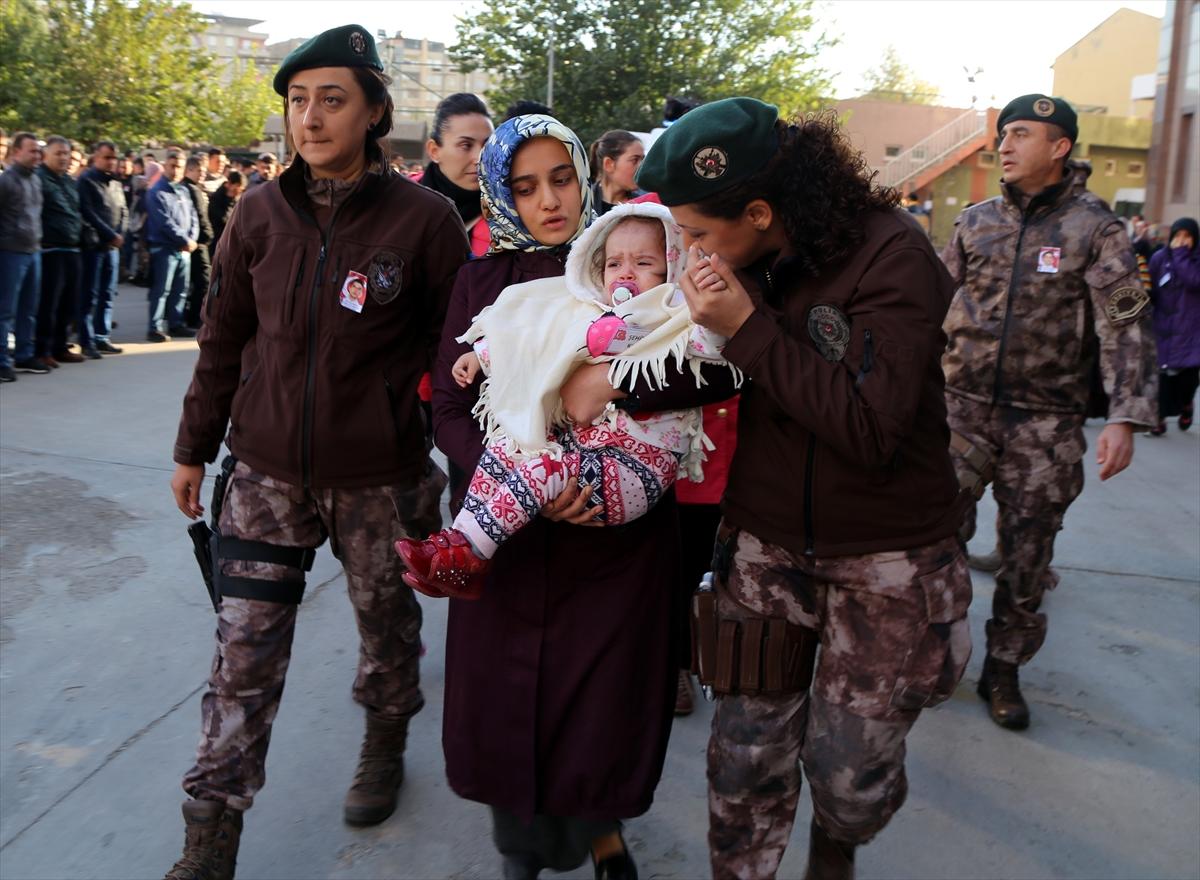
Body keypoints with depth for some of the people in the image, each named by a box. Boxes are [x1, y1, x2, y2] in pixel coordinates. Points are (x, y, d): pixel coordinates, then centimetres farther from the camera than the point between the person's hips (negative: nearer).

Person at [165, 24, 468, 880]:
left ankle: (385, 743, 46)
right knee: (243, 650, 5)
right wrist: (194, 446, 12)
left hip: (381, 476, -2)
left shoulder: (424, 218, -9)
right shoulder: (262, 212, 0)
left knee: (387, 623, 16)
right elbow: (223, 337, 8)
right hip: (267, 470, 2)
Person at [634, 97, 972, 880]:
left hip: (885, 559, -3)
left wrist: (748, 329, -25)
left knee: (849, 769, 8)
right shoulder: (740, 260, -2)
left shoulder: (890, 253, -16)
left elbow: (871, 432, -23)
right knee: (746, 758, 5)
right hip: (765, 548, 4)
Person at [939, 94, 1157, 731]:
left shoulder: (1094, 229, -2)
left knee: (1027, 557, 7)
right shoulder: (976, 222, 8)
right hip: (964, 406, 2)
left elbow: (1126, 327, -8)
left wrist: (1124, 419, -19)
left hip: (1045, 422, -2)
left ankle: (1003, 671, 25)